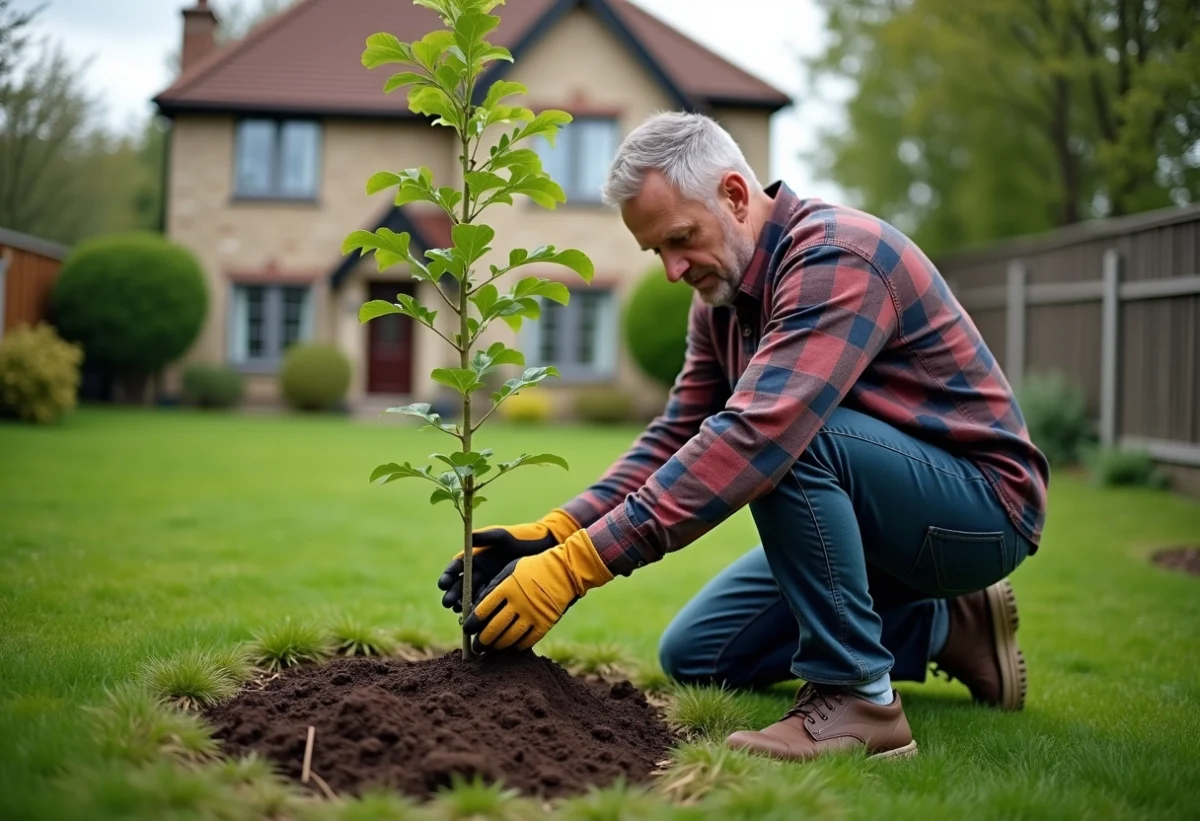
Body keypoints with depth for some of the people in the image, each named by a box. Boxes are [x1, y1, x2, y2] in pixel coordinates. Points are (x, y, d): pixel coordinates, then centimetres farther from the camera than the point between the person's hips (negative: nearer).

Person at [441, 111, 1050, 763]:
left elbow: (753, 436, -38)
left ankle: (853, 692, -22)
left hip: (982, 506, -9)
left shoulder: (836, 257, -26)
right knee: (693, 655, 7)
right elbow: (676, 435, 1)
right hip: (875, 518, 9)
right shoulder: (722, 294, 4)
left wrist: (577, 564, -40)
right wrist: (553, 532, -15)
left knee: (784, 431, -33)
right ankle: (946, 627, 13)